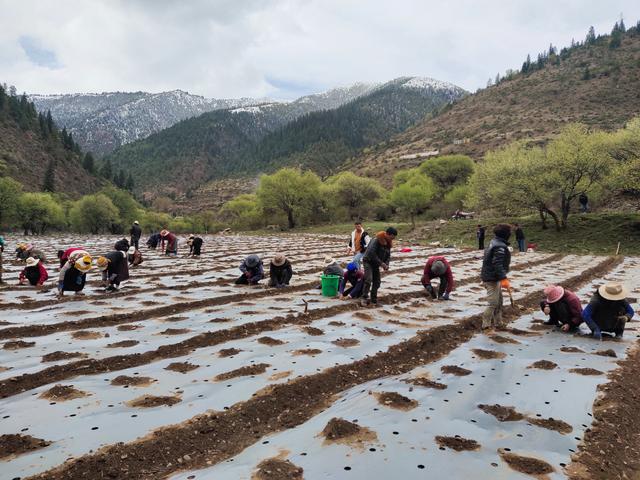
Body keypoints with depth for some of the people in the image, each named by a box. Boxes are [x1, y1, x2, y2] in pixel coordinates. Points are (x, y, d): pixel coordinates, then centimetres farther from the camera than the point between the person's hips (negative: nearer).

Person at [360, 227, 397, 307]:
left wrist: (386, 264, -9)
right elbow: (371, 253, -29)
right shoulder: (377, 240, -23)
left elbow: (388, 255, 11)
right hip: (368, 261, -8)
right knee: (368, 280, -19)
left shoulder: (388, 243, 3)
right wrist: (381, 263, -25)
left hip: (376, 264, 8)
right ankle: (364, 298, -13)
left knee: (377, 282, 4)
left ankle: (374, 299, 12)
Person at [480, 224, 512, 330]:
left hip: (488, 276, 11)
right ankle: (486, 324, 1)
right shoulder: (500, 247, -20)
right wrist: (503, 278, -30)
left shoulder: (494, 242, 10)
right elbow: (498, 264, -28)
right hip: (493, 278, -11)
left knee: (499, 301, 18)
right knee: (493, 303, -6)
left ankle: (498, 323, 26)